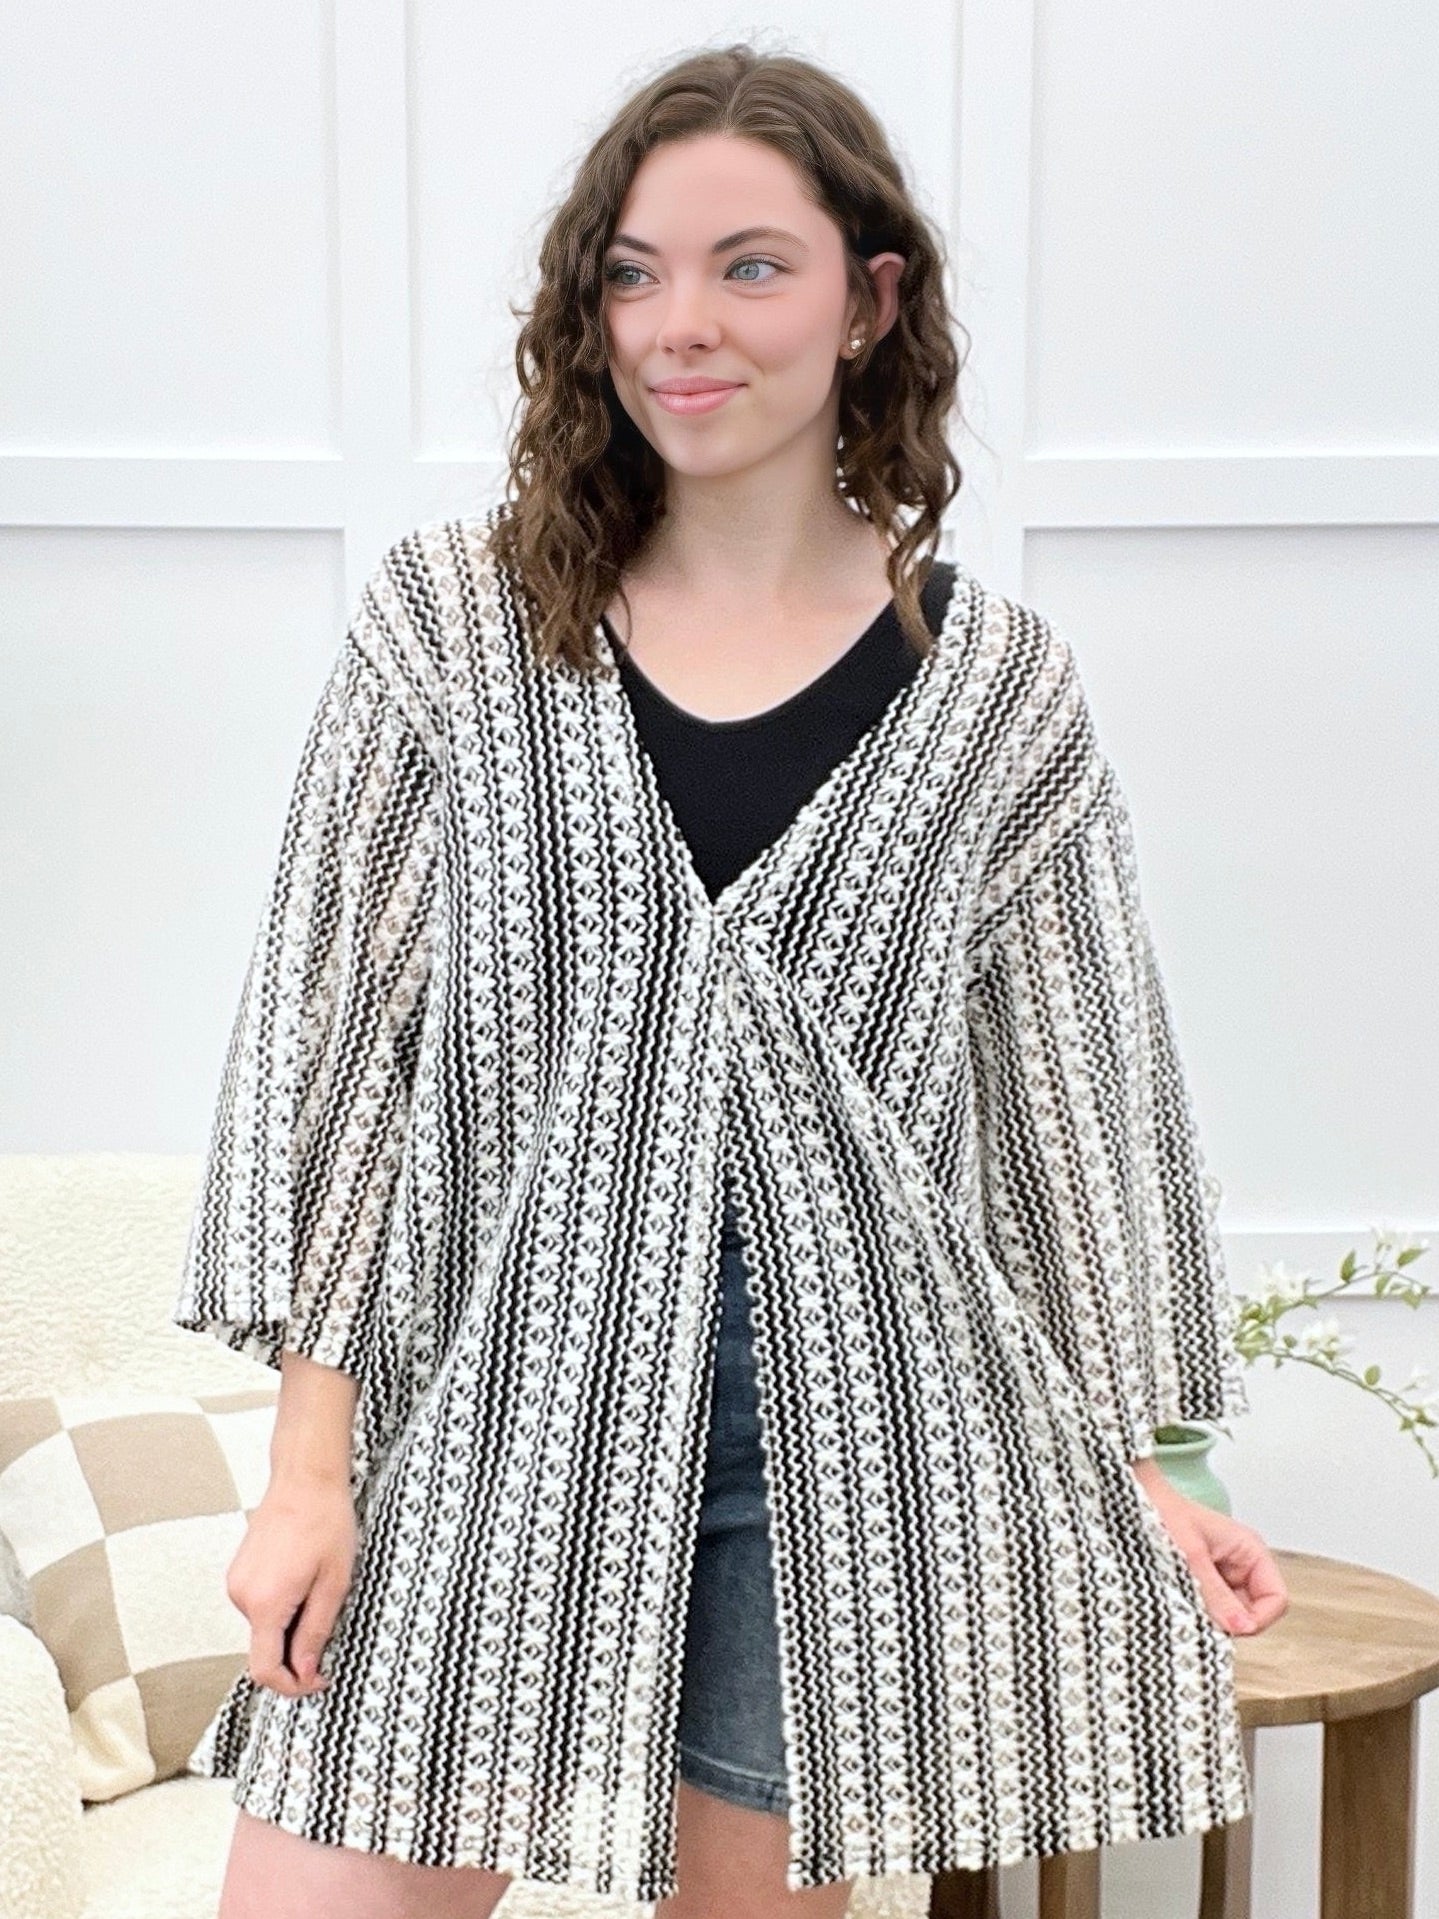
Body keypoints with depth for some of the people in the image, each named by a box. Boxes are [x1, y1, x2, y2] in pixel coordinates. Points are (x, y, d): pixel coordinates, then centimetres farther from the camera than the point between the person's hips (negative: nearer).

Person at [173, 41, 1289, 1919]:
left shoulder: (999, 685, 3)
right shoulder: (451, 616, 1)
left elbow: (1074, 1093, 8)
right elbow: (325, 1030, 0)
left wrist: (1136, 1465, 6)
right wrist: (307, 1465, -4)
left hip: (840, 1427, 1)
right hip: (488, 1404, 0)